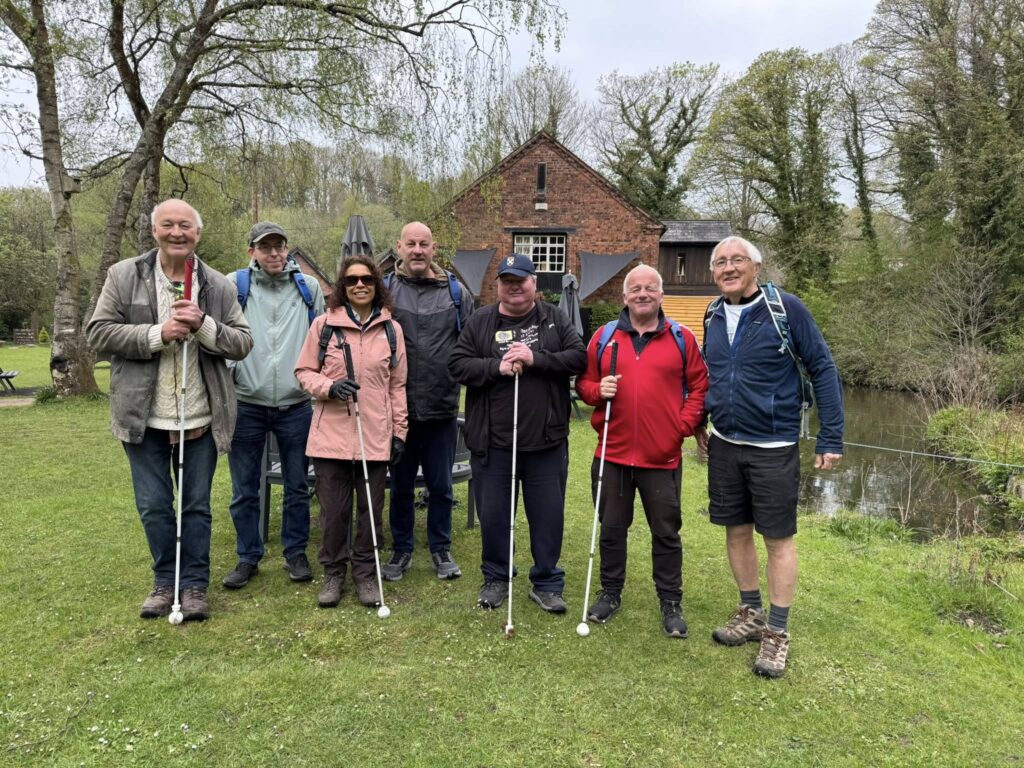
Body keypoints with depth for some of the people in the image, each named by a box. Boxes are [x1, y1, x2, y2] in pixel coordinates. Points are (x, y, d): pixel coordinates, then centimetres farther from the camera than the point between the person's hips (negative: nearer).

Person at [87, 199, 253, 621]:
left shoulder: (218, 285, 3)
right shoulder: (124, 276, 1)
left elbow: (243, 343, 1)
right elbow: (98, 332, -3)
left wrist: (204, 326, -17)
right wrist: (158, 334, -16)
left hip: (200, 419, 0)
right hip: (144, 417, 0)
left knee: (197, 506, 10)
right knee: (153, 506, 10)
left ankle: (195, 585, 24)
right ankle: (165, 581, 29)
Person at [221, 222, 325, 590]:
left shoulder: (309, 288, 6)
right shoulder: (234, 285, 0)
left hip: (296, 405, 1)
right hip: (247, 404, -1)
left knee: (297, 487, 10)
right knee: (244, 491, 8)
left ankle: (296, 553, 26)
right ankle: (248, 558, 23)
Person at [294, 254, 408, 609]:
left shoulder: (392, 330, 6)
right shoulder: (323, 324, 1)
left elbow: (398, 385, 9)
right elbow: (303, 371, 5)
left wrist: (399, 431, 7)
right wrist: (329, 387, -15)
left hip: (376, 437, 1)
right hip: (331, 434, -1)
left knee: (371, 510, 10)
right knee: (333, 510, 7)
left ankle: (365, 573, 26)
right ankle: (333, 573, 26)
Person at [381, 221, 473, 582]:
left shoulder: (456, 292, 4)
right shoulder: (384, 290, 0)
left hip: (442, 408, 1)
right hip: (398, 408, 0)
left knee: (441, 486, 12)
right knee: (401, 485, 14)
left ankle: (441, 549, 29)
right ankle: (401, 549, 30)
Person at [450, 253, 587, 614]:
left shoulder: (554, 318, 6)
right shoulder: (480, 321, 5)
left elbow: (579, 356, -4)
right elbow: (458, 364, -2)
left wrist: (536, 358, -16)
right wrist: (497, 367, -16)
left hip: (546, 441, 0)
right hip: (492, 442, 1)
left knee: (548, 515, 9)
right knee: (492, 514, 12)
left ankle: (547, 583, 27)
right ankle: (495, 578, 33)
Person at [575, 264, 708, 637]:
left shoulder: (681, 338, 2)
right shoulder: (604, 338, 6)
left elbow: (699, 385, 4)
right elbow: (584, 382, 10)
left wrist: (685, 424, -7)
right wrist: (598, 391, -11)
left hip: (663, 456, -1)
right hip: (613, 454, 2)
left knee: (666, 532, 9)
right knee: (612, 528, 13)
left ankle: (671, 602, 24)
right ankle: (610, 593, 31)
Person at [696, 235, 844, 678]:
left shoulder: (786, 309, -13)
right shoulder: (714, 317, 3)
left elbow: (823, 370, -10)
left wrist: (831, 438, -13)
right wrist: (698, 423, 12)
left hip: (774, 447, -5)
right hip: (724, 444, 5)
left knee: (778, 538, 6)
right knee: (736, 530, 14)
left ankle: (777, 633, 21)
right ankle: (751, 614, 33)